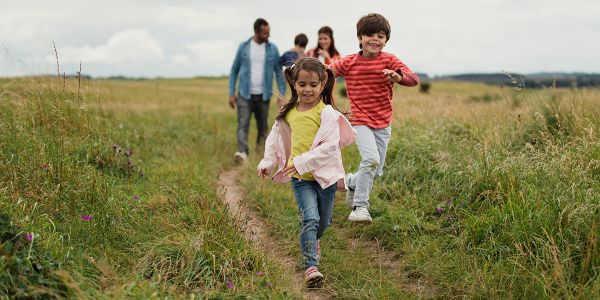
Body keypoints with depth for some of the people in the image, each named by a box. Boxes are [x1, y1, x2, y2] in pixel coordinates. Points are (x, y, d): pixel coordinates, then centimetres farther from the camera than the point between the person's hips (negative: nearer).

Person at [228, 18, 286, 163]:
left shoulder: (272, 49, 2)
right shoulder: (243, 47, 1)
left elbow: (278, 72, 4)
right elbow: (234, 70, 6)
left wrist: (282, 94, -4)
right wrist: (231, 93, 1)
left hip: (263, 95, 1)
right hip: (245, 95, -1)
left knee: (263, 127, 7)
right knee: (243, 124, -14)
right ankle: (242, 153, -24)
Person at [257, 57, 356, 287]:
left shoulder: (327, 113, -12)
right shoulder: (288, 113, 3)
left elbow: (330, 147, -20)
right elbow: (275, 139, 17)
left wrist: (302, 162, -23)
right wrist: (267, 163, 8)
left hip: (325, 174, -1)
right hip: (300, 178, 1)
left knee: (323, 221, 16)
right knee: (310, 218, -17)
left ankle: (312, 240, 49)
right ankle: (311, 267, -14)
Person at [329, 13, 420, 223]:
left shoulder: (389, 60, -6)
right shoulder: (349, 63, -4)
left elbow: (414, 79, -19)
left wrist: (398, 76, -41)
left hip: (383, 123, 3)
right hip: (360, 121, -3)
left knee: (376, 172, 9)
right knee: (371, 158, -26)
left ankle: (351, 182, 41)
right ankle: (360, 206, -15)